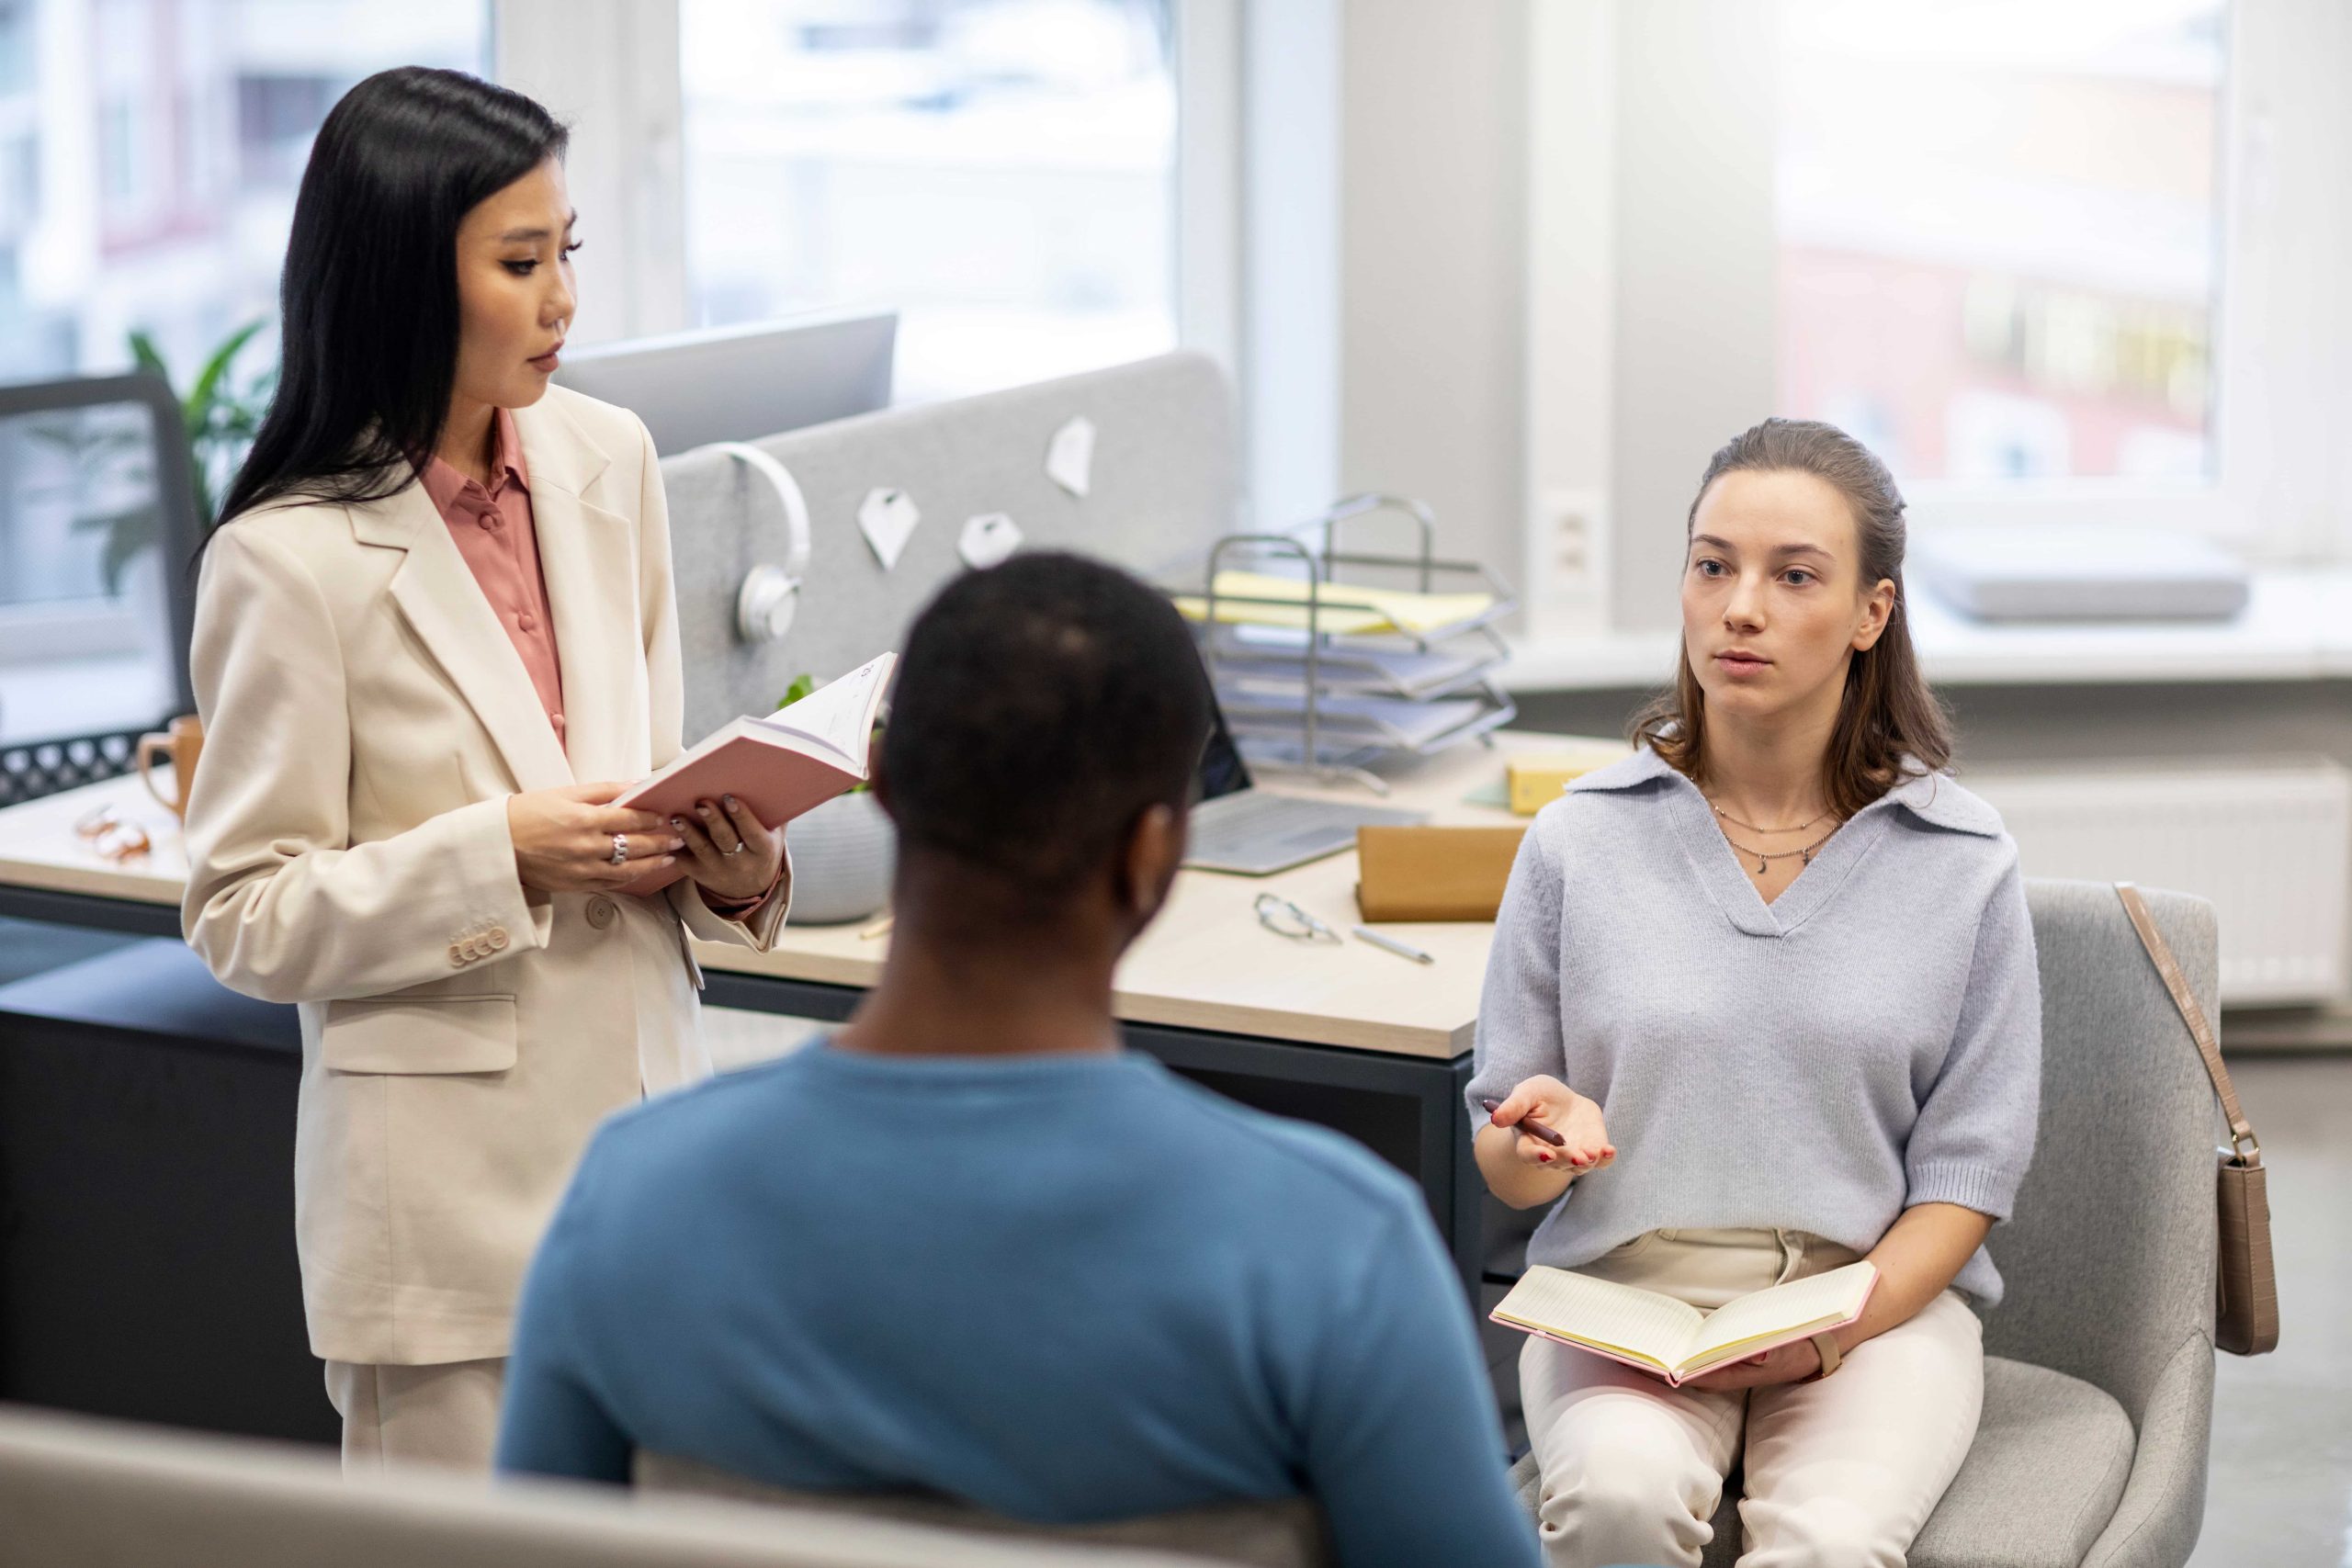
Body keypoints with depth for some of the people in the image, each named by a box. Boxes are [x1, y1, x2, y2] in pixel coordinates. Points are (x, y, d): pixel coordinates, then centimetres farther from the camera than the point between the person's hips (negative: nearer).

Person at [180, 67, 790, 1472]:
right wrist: (497, 858, -21)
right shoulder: (291, 559, -12)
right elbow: (244, 920, -8)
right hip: (452, 1185, -5)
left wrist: (734, 866, -7)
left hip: (642, 1115, 5)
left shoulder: (608, 460, 5)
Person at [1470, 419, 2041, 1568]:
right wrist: (1547, 1138, -17)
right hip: (1623, 1288, 1)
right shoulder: (1580, 840, 4)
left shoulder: (1964, 860, 4)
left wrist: (1828, 1333, -14)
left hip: (1877, 1294, -1)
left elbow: (1968, 1166, 2)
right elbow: (1504, 1167, 8)